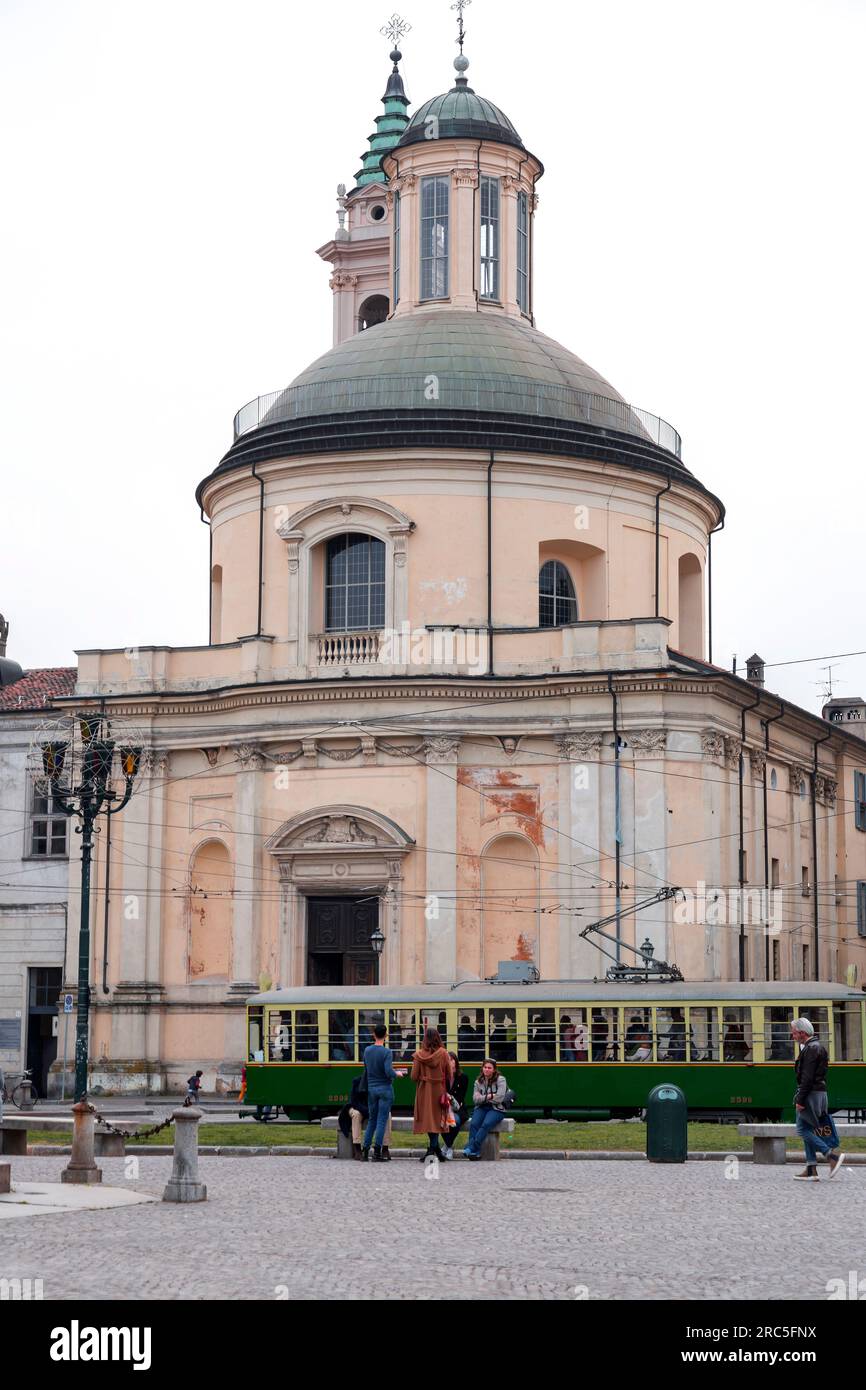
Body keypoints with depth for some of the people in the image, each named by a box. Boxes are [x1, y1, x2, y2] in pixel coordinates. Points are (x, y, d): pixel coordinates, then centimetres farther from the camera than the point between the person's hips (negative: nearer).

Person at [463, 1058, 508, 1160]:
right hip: (481, 1108, 4)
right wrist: (489, 1096, -11)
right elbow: (475, 1099, 2)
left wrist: (483, 1098, -4)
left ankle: (471, 1149, -38)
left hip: (496, 1109, -4)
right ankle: (475, 1152, -33)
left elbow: (499, 1098, -10)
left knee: (486, 1124, -33)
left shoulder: (500, 1080, 1)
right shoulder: (478, 1082, 13)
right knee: (473, 1124, -28)